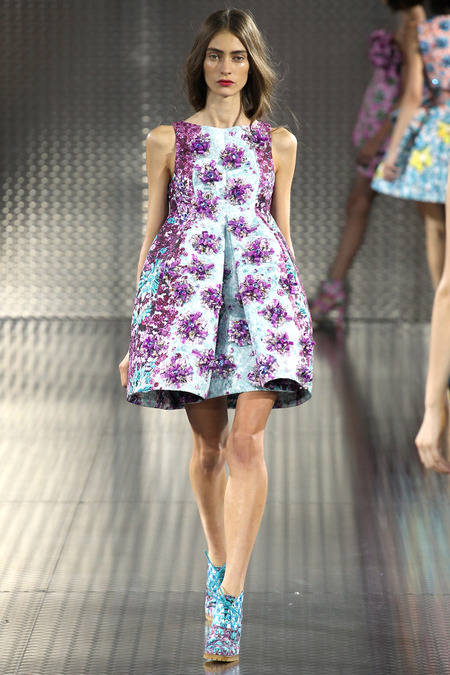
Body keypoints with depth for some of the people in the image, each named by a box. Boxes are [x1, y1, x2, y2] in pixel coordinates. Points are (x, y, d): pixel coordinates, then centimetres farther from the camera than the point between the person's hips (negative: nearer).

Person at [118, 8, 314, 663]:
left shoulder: (278, 143, 12)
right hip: (186, 291, 1)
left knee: (247, 442, -13)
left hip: (261, 290, 0)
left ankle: (230, 600, -16)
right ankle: (218, 559, 30)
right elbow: (152, 235, 11)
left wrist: (294, 316, 15)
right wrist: (136, 332, 7)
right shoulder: (167, 140, 10)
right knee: (209, 444, 6)